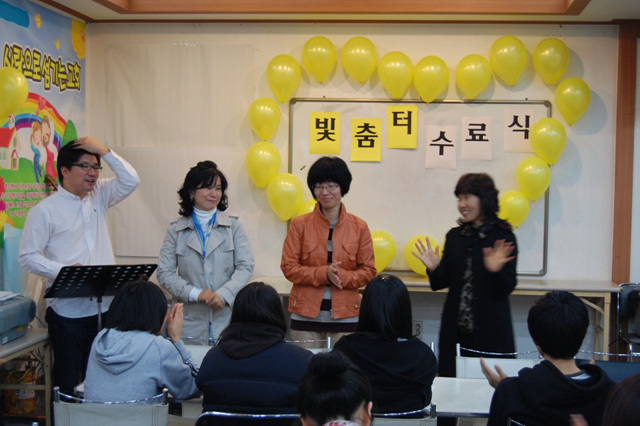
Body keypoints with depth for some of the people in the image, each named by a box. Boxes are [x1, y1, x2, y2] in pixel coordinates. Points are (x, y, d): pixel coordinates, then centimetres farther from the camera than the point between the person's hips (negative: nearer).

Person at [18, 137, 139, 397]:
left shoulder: (98, 197, 12)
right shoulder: (44, 210, -3)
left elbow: (130, 180, 6)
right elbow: (28, 257, -6)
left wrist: (104, 151, -2)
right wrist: (65, 271, -19)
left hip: (104, 306, 4)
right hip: (68, 310, -4)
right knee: (67, 380, 3)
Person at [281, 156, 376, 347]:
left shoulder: (359, 227, 5)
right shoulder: (300, 224, 3)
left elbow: (368, 271, 6)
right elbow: (288, 267, -1)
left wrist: (343, 277, -14)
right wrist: (323, 273, -15)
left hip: (344, 317, 0)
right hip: (306, 315, 0)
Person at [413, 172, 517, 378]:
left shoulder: (503, 237, -4)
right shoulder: (454, 236, 7)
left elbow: (507, 289, -6)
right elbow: (441, 283, 8)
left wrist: (496, 271, -25)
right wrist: (433, 268, -11)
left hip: (490, 330, -3)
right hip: (456, 330, 4)